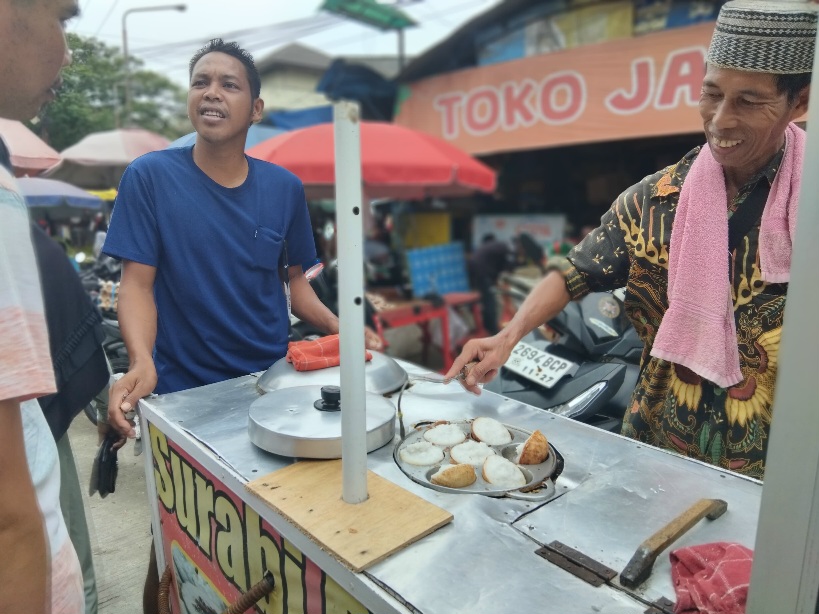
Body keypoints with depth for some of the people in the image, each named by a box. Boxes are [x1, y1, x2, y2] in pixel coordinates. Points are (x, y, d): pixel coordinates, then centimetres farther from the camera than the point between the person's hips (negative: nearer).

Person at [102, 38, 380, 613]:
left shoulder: (285, 187, 1)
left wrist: (341, 328, -9)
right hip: (181, 392, -2)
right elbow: (137, 284, -8)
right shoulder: (150, 176, -6)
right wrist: (142, 362, -26)